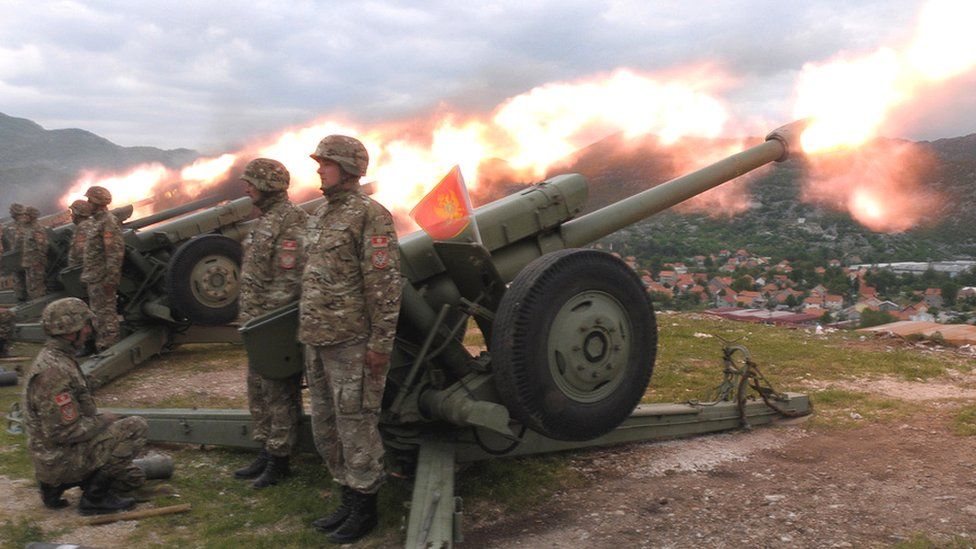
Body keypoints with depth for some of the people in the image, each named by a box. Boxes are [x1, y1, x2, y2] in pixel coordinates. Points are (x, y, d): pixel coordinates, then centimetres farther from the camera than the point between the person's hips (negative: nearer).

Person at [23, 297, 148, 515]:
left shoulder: (55, 358, 9)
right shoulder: (54, 371, -25)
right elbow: (64, 431, -27)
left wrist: (98, 419, 9)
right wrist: (103, 421, -13)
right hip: (60, 459, -10)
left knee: (134, 478, 16)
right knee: (136, 428, -17)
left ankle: (57, 485, 14)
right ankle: (94, 496, -7)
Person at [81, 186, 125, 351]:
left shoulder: (109, 222, -15)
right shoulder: (94, 221, 16)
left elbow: (116, 252, -21)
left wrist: (110, 279, -24)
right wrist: (85, 273, 20)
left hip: (103, 278, -10)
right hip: (93, 278, 10)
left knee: (106, 313, -6)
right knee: (98, 313, 16)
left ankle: (110, 347, 0)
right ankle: (100, 346, 24)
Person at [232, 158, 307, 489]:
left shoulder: (290, 221, -17)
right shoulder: (266, 219, 15)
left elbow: (288, 281, -22)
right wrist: (247, 314, 18)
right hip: (258, 323, 10)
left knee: (280, 392, 0)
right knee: (257, 388, 16)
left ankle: (279, 460, 10)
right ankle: (265, 452, 27)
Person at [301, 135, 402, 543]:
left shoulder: (370, 214, -12)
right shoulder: (320, 215, 15)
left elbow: (385, 284, -16)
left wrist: (381, 342, -19)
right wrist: (307, 333, 20)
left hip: (353, 342, -9)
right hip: (318, 341, 9)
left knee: (356, 425, 0)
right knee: (326, 429, 15)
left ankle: (364, 509, 15)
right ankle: (349, 499, 28)